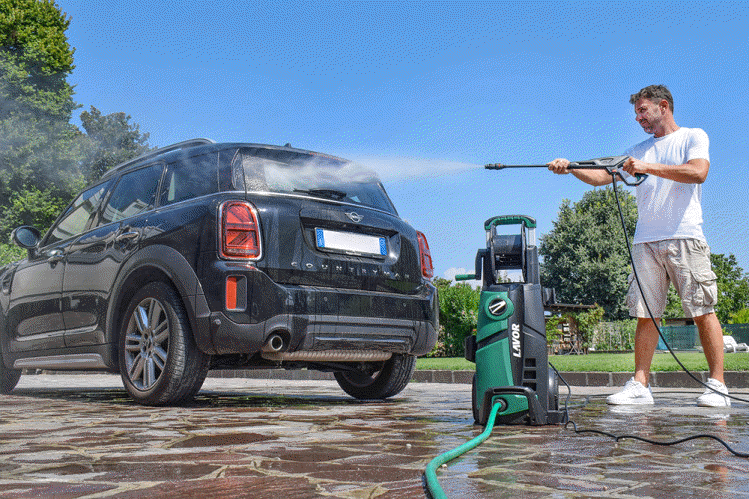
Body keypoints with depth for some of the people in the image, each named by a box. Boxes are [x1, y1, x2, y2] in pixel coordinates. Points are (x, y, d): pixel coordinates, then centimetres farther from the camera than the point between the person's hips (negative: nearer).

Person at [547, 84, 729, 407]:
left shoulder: (693, 137, 8)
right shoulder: (639, 150, 22)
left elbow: (698, 172, -11)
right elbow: (601, 177, 14)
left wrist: (648, 167, -15)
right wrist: (570, 168, -2)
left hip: (685, 238, -4)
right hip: (645, 241, 5)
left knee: (702, 311, -5)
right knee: (646, 314, 0)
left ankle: (717, 386, 0)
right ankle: (640, 385, 1)